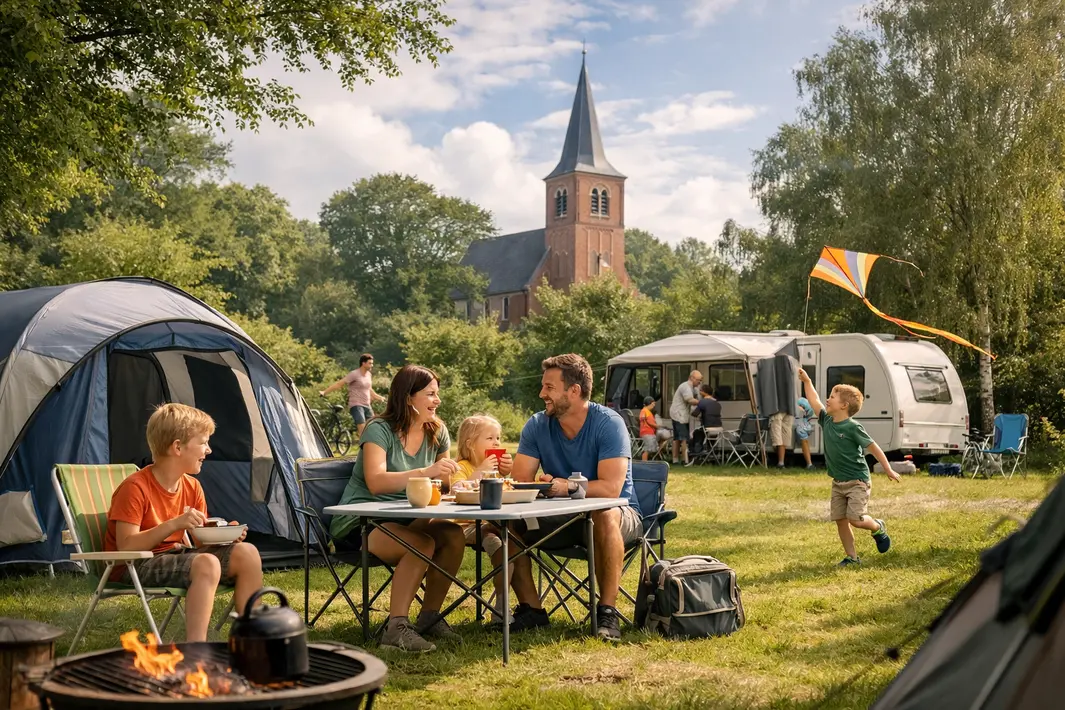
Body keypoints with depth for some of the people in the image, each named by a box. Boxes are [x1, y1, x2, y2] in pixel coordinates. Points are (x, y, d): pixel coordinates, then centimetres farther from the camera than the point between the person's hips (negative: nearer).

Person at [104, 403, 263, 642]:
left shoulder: (192, 487, 5)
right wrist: (174, 524, -33)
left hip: (175, 554, 8)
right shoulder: (135, 488, -18)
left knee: (246, 553, -10)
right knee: (207, 564, -34)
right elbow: (126, 546, -24)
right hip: (134, 567, -8)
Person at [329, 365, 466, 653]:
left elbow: (445, 484, 12)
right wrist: (425, 472, -40)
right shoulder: (379, 430, -15)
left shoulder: (437, 432, 4)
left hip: (404, 519, 6)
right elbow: (375, 482, -30)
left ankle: (428, 618, -11)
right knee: (422, 543, -33)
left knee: (454, 535, -22)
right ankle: (396, 628, -27)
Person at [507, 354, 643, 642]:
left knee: (605, 515, -39)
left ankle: (607, 611, -28)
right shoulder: (537, 426, -3)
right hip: (563, 518, 5)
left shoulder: (609, 423, -18)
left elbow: (611, 488, -27)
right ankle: (531, 609, -8)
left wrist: (568, 486, -40)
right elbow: (519, 481, -10)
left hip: (619, 513, -5)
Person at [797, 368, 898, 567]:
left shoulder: (853, 427, -16)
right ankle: (852, 557, 14)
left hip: (857, 481, -7)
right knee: (840, 520, 3)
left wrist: (889, 470, -11)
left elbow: (873, 447, -13)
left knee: (856, 519, -14)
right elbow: (814, 401, 13)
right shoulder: (826, 421, 2)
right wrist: (806, 381, 11)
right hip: (838, 482, 7)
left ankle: (878, 528, 18)